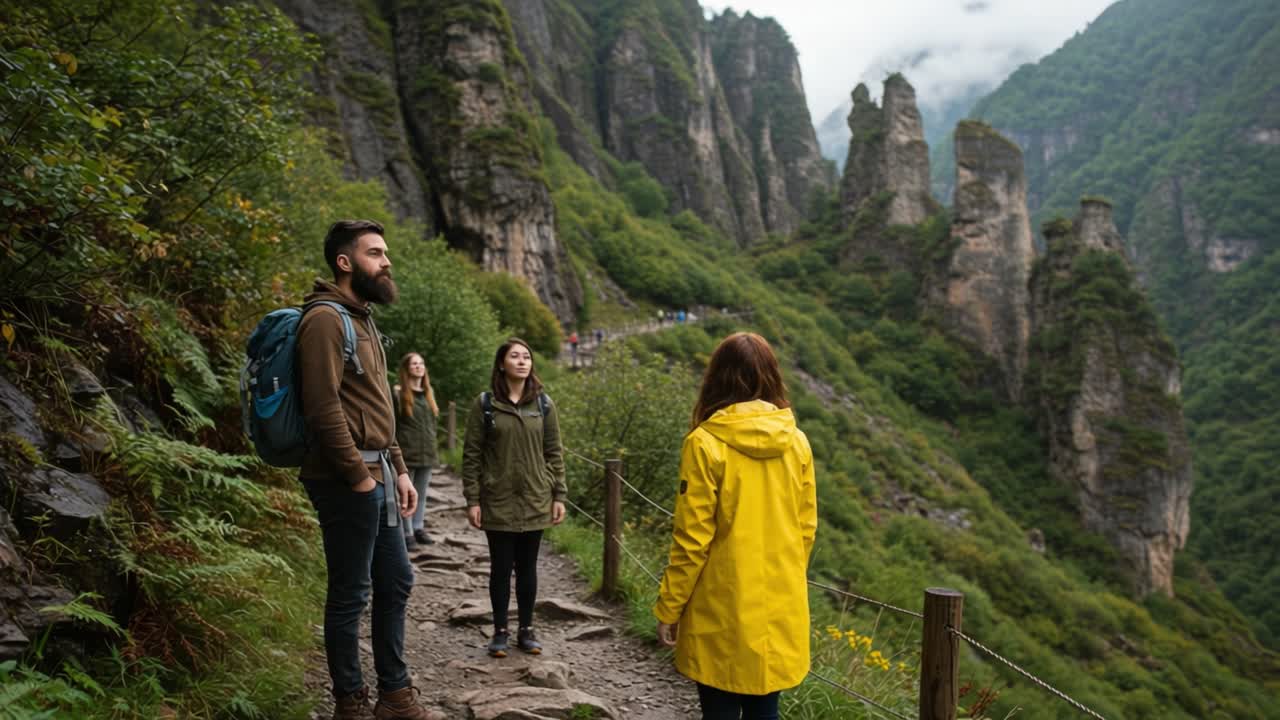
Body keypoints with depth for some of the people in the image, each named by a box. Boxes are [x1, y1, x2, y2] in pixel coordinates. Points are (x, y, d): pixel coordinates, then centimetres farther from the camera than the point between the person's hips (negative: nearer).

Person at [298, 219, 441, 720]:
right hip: (348, 481, -10)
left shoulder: (362, 319, 17)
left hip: (378, 476, 10)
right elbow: (323, 409, -21)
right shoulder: (326, 319, -13)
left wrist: (398, 470, 15)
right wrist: (360, 475, -17)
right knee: (350, 594, 1)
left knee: (395, 583, 14)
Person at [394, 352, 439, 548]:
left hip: (426, 453, 6)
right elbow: (391, 425, -10)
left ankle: (419, 528, 21)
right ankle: (407, 532, 7)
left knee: (421, 494, 12)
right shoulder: (397, 394, -7)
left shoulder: (429, 393, 13)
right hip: (407, 454, -6)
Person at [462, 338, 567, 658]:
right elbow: (471, 455, -2)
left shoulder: (543, 404, 4)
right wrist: (472, 500, -6)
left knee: (527, 567, 10)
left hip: (535, 501, 2)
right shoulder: (485, 404, -3)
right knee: (501, 567, 6)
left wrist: (559, 495, 2)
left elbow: (554, 453, 6)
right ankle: (500, 631, 20)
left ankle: (527, 630, 22)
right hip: (498, 502, -2)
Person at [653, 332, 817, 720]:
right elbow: (806, 529, 6)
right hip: (780, 609, 4)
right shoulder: (796, 443, -1)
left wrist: (668, 607, -3)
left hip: (724, 611, -4)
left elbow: (692, 538, -13)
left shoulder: (706, 444, -14)